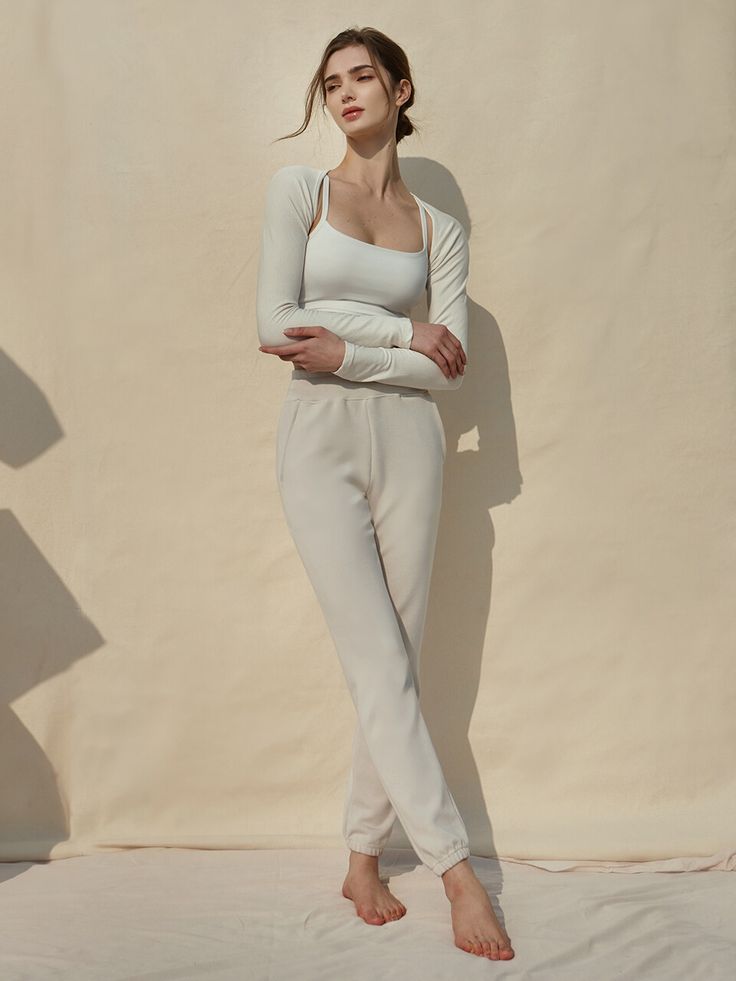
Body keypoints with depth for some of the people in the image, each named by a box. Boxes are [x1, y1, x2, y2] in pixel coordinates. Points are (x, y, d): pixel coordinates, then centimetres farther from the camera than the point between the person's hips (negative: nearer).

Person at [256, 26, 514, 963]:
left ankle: (364, 860, 19)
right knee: (380, 667, -6)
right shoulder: (298, 187, 5)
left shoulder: (440, 228, 11)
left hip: (407, 439, 3)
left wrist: (347, 351, -13)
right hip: (319, 438, -2)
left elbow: (451, 364, 0)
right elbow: (274, 324, -7)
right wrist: (403, 332, -7)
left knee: (396, 666, 4)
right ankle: (457, 870, 2)